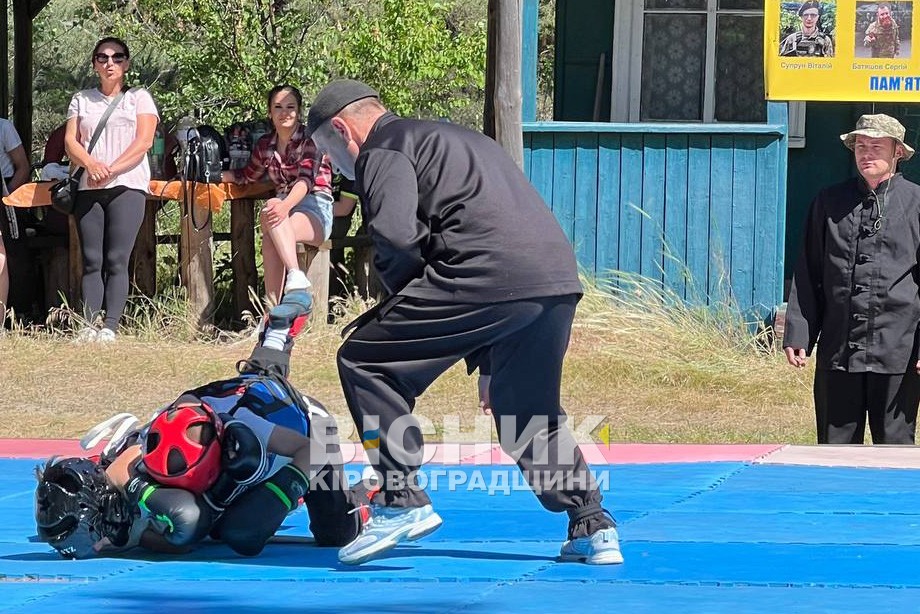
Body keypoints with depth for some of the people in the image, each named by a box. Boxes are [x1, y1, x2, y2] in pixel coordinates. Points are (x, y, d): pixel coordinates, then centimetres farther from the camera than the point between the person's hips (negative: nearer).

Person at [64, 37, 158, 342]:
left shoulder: (138, 98, 10)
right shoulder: (81, 100, 19)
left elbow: (144, 142, -2)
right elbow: (70, 141, 9)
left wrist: (111, 169, -13)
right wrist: (91, 165, -13)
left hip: (127, 187, -3)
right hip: (89, 189, 3)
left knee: (116, 260, -10)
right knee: (92, 261, -3)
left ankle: (110, 327, -15)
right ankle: (89, 325, -7)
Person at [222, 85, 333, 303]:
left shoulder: (311, 140, -4)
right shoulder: (265, 145, 14)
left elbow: (306, 179, -20)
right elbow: (248, 175, 33)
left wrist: (285, 206, -39)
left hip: (315, 210, -4)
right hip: (285, 206, 4)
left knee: (271, 218, -36)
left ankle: (296, 277, -51)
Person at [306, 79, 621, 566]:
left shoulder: (383, 150, 9)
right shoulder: (454, 138, 37)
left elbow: (394, 236, -11)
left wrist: (400, 300, 10)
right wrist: (485, 358, 35)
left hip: (489, 274, -9)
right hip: (560, 280, 9)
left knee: (365, 362, 2)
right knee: (529, 414, 25)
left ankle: (401, 503, -3)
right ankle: (592, 526, 17)